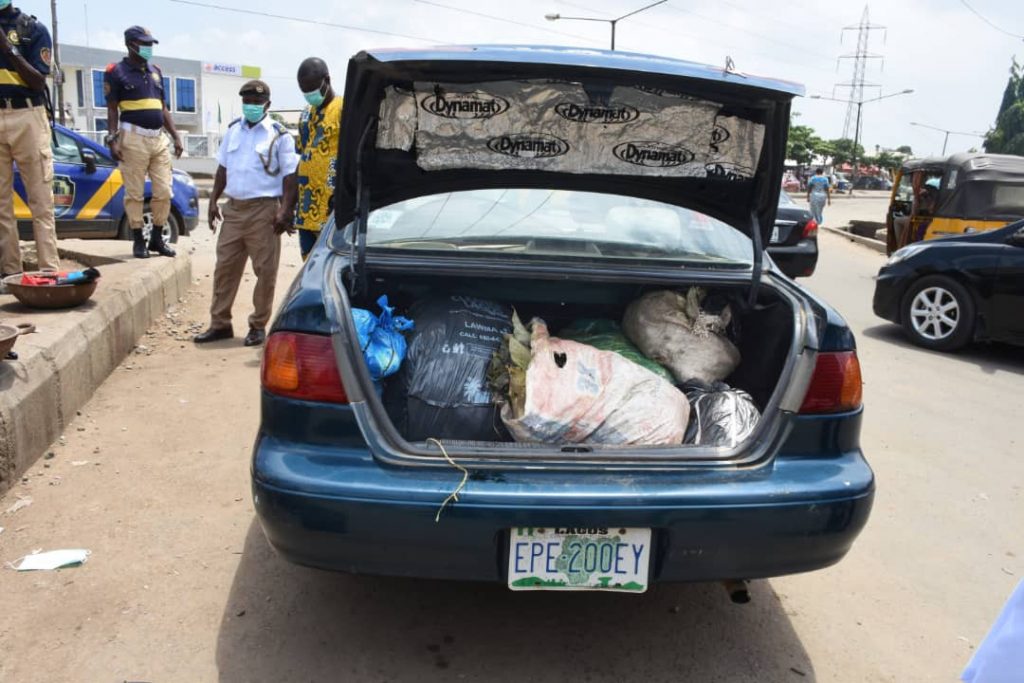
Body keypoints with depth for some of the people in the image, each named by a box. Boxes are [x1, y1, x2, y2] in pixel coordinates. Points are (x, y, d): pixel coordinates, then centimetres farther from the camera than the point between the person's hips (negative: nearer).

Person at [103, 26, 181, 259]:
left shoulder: (155, 71, 18)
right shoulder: (117, 72, 1)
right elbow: (112, 110, -2)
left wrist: (176, 136, 13)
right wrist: (113, 139, -11)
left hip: (159, 138, 6)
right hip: (134, 137, -5)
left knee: (163, 192, 2)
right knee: (135, 194, -2)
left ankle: (157, 238, 13)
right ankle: (138, 240, 6)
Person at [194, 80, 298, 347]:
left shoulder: (279, 135, -2)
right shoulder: (233, 131, 13)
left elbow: (289, 176, -6)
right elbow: (223, 168, 18)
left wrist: (285, 210, -14)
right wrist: (213, 201, 11)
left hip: (264, 209, -5)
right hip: (233, 207, 5)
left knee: (265, 270, -1)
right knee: (225, 267, 8)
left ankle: (258, 325, 11)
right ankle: (220, 324, 17)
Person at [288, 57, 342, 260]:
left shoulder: (344, 110, -6)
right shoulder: (306, 114, 18)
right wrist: (293, 199, 20)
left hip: (330, 201, -8)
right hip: (307, 201, 8)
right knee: (309, 259, 11)